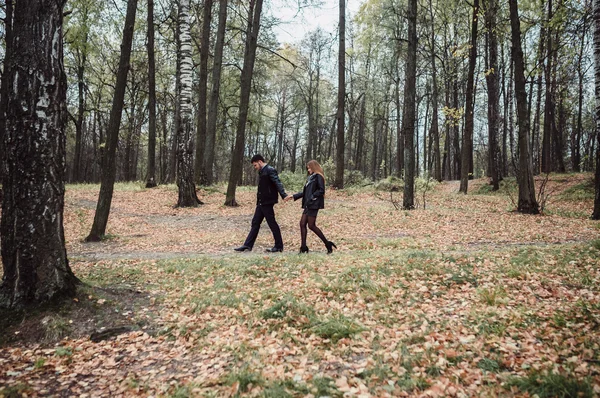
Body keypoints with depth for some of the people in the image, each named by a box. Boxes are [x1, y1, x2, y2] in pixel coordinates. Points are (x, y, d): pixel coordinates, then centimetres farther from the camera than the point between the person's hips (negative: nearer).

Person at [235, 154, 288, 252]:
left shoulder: (270, 170, -13)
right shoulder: (261, 172, 15)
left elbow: (278, 183, -24)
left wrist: (284, 196, -36)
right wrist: (258, 201, 15)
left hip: (267, 202, -9)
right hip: (261, 203, 9)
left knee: (272, 223, -1)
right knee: (255, 223, 11)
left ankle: (279, 246, 11)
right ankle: (248, 245, 17)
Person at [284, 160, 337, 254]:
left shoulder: (318, 177, -7)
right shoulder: (310, 178, 20)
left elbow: (321, 190, -15)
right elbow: (305, 192, 23)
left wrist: (312, 198, -18)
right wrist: (293, 197, 19)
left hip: (314, 205, -9)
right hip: (308, 205, 9)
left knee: (311, 225, -8)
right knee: (302, 224, 4)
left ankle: (327, 244, 2)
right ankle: (303, 247, 8)